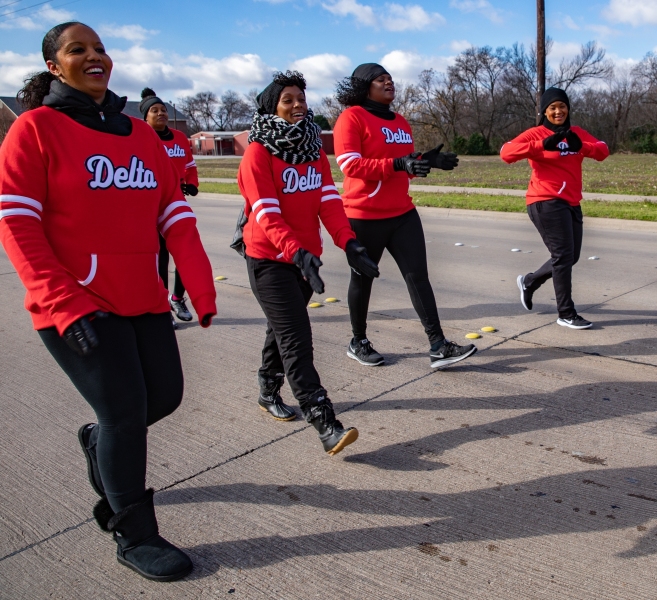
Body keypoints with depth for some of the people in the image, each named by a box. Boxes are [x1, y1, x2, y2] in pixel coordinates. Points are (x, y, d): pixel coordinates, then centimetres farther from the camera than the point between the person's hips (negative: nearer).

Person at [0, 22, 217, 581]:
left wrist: (202, 290, -3)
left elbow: (175, 216, 5)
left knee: (165, 395, 9)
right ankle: (135, 537, 20)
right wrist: (66, 305, -19)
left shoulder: (143, 135, 10)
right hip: (75, 306, -6)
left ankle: (100, 441, 44)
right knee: (126, 410, -4)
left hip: (144, 300, 6)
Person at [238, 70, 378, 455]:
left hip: (306, 256, 7)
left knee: (283, 330, 20)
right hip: (270, 259, -6)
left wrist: (349, 243, -18)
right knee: (296, 340, -12)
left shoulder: (314, 150, 7)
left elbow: (329, 201, -3)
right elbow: (267, 214, -22)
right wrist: (297, 253, -36)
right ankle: (326, 425, -15)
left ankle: (269, 393, 39)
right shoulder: (259, 153, -13)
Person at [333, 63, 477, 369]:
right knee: (363, 278, 8)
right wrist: (398, 164, -29)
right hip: (364, 216, -6)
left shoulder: (400, 122, 13)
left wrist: (427, 161, -2)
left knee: (418, 275, 1)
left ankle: (438, 346, 2)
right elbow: (350, 165, -21)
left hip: (403, 214, 7)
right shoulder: (352, 117, -10)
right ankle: (358, 342, 26)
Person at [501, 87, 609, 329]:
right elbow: (506, 152, -19)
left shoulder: (577, 133, 13)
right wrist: (542, 145, -28)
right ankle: (566, 314, 2)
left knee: (570, 257, 13)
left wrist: (582, 147, -18)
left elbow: (603, 150, 2)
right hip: (546, 203, -7)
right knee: (563, 255, -8)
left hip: (571, 204, 7)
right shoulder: (536, 133, -5)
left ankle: (529, 281, 35)